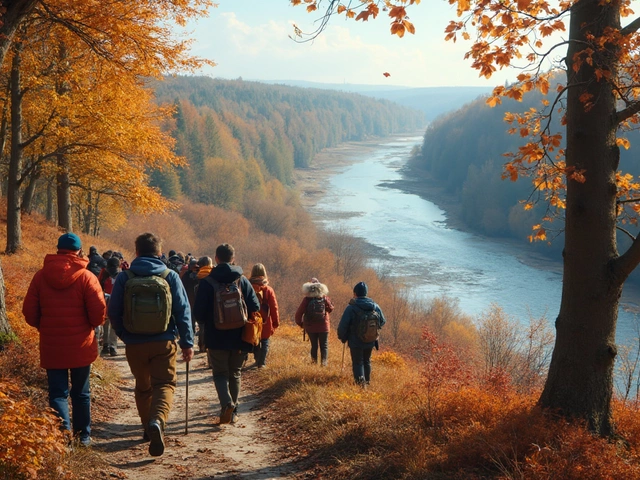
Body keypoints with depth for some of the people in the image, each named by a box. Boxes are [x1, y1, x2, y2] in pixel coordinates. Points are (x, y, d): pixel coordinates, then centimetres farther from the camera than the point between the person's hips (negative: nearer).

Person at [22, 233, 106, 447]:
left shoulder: (41, 276, -3)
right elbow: (98, 311, -13)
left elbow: (29, 311, -1)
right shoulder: (87, 277, -11)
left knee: (57, 393, 5)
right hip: (81, 346, -1)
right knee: (81, 393, 14)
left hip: (51, 346, 1)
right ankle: (83, 436, 22)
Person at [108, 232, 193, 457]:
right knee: (164, 384, -1)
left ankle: (149, 427, 27)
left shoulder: (124, 277, -1)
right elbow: (183, 311, -3)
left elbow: (113, 311, 1)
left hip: (134, 344, 1)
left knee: (143, 387, 19)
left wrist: (124, 335, 16)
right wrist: (187, 342, 3)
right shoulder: (170, 276, -1)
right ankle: (158, 420, -28)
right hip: (163, 342, -1)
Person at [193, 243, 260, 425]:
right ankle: (233, 412, 20)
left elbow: (198, 311, -9)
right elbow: (255, 308, -5)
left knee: (220, 373, 9)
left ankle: (226, 403, -16)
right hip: (239, 339, 2)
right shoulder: (243, 281, -1)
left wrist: (204, 324, 13)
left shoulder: (207, 282, -7)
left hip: (216, 338, -2)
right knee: (235, 374, 17)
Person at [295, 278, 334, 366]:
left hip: (310, 327, 0)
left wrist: (300, 323, 3)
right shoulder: (325, 298, -8)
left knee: (314, 345, 14)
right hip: (323, 327, 0)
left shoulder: (307, 299, -11)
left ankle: (314, 361, 11)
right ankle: (324, 362, -5)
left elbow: (299, 313, -11)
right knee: (324, 346, 8)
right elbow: (331, 309, 6)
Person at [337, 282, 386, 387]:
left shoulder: (351, 308, -18)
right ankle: (367, 381, 36)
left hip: (356, 342, -5)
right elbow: (382, 322, 11)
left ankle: (360, 382, -9)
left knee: (357, 363, 5)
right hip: (370, 342, 5)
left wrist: (342, 337, 1)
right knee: (367, 362, 23)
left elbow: (342, 326, -16)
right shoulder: (375, 306, -3)